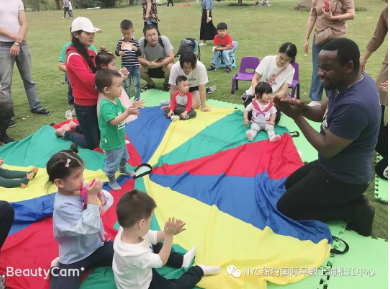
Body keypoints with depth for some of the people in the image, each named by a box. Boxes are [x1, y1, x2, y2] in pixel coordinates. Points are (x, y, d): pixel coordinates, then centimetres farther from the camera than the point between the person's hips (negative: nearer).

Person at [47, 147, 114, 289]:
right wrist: (92, 198, -33)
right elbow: (88, 228, -32)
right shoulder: (63, 205, -28)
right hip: (75, 257, -5)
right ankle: (56, 269, 15)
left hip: (97, 245, 6)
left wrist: (99, 193, -24)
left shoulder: (83, 187, -11)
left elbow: (109, 201, -3)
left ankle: (90, 262, 16)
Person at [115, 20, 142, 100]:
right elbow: (116, 51, 3)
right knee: (126, 85, 11)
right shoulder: (120, 42, -1)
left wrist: (136, 49, -22)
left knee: (136, 84, 5)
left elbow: (140, 54, -2)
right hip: (125, 66, 1)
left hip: (135, 66, -1)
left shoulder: (135, 41, -2)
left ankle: (137, 98, 17)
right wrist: (119, 52, -19)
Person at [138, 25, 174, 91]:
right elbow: (139, 58, -17)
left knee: (170, 67, -34)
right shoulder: (142, 41, -21)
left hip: (163, 66, -2)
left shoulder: (164, 39, -24)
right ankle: (151, 83, 5)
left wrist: (157, 64, -38)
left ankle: (166, 83, 1)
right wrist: (148, 63, -38)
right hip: (149, 68, 2)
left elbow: (171, 57, -27)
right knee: (138, 68, -27)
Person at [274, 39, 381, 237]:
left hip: (344, 178, -10)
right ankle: (348, 199, 14)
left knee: (285, 207, 0)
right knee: (291, 184, 24)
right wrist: (302, 108, -16)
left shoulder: (354, 105, -35)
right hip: (337, 168, 10)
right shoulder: (349, 82, -5)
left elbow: (327, 149, -27)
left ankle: (354, 211, 2)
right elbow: (323, 113, 5)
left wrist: (296, 116, -23)